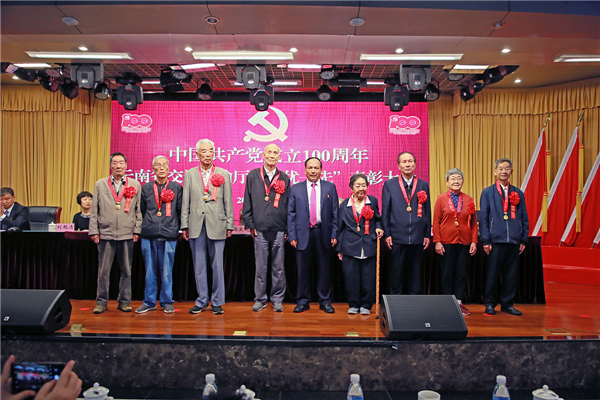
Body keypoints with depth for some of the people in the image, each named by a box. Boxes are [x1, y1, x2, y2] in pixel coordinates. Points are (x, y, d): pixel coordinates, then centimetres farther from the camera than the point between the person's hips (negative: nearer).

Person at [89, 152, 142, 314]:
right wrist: (94, 231, 2)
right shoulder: (100, 184, 10)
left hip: (127, 234, 0)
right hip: (105, 234, 0)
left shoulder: (135, 185, 9)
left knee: (126, 271, 6)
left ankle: (124, 301, 17)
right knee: (103, 271, 4)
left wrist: (137, 230, 0)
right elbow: (94, 210, 8)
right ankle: (101, 302, 17)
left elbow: (138, 210, 7)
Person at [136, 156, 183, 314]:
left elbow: (181, 211, 7)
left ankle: (167, 302, 16)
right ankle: (149, 302, 20)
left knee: (167, 272, 2)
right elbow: (141, 210, 16)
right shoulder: (146, 188, 10)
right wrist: (146, 226, 13)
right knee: (150, 271, 8)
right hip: (149, 235, 2)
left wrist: (182, 228, 3)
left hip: (169, 235, -2)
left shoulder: (177, 187, 5)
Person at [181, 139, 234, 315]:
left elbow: (228, 202, 5)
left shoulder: (223, 174, 7)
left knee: (217, 265, 2)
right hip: (196, 226, 2)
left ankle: (217, 302, 14)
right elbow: (185, 202, 8)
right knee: (199, 265, 8)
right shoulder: (189, 174, 10)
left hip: (216, 226, -1)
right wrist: (185, 225, 3)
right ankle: (202, 301, 20)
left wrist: (229, 225, 1)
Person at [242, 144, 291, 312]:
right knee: (260, 267, 6)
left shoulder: (284, 178, 8)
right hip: (260, 229, -1)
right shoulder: (253, 176, 6)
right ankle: (260, 299, 19)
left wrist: (287, 229, 3)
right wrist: (250, 225, -1)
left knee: (278, 267, 7)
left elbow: (288, 205, 8)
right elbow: (247, 203, 6)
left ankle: (277, 299, 19)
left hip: (279, 230, 1)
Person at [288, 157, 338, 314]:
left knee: (324, 269, 8)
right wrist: (292, 235, -3)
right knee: (303, 269, 6)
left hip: (323, 233, 0)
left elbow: (335, 212, 4)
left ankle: (325, 301, 20)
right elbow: (291, 214, 4)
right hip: (303, 233, 0)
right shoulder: (295, 189, 6)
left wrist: (334, 234, -2)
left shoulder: (330, 187, 6)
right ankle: (303, 301, 18)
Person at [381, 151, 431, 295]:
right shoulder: (389, 184, 3)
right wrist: (387, 234, -3)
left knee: (415, 272, 9)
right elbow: (385, 211, 2)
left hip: (418, 237, 2)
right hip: (397, 236, -2)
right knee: (397, 272, 5)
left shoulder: (423, 185, 9)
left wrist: (427, 235, 6)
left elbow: (427, 211, 9)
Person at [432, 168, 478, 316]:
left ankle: (459, 302, 15)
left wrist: (474, 241, 2)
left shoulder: (468, 199, 9)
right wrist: (437, 241, -7)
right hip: (446, 242, -2)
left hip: (464, 242, 2)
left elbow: (473, 222, 10)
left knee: (462, 273, 5)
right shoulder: (441, 198, 2)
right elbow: (436, 221, 0)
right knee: (447, 273, 4)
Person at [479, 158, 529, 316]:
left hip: (514, 241, 3)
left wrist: (524, 239, 7)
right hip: (495, 240, -3)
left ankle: (507, 304, 20)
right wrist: (485, 240, -6)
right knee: (492, 273, 1)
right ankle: (490, 304, 12)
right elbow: (483, 218, 1)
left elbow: (524, 218, 14)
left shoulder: (518, 193, 13)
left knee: (511, 274, 8)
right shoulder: (487, 192, 5)